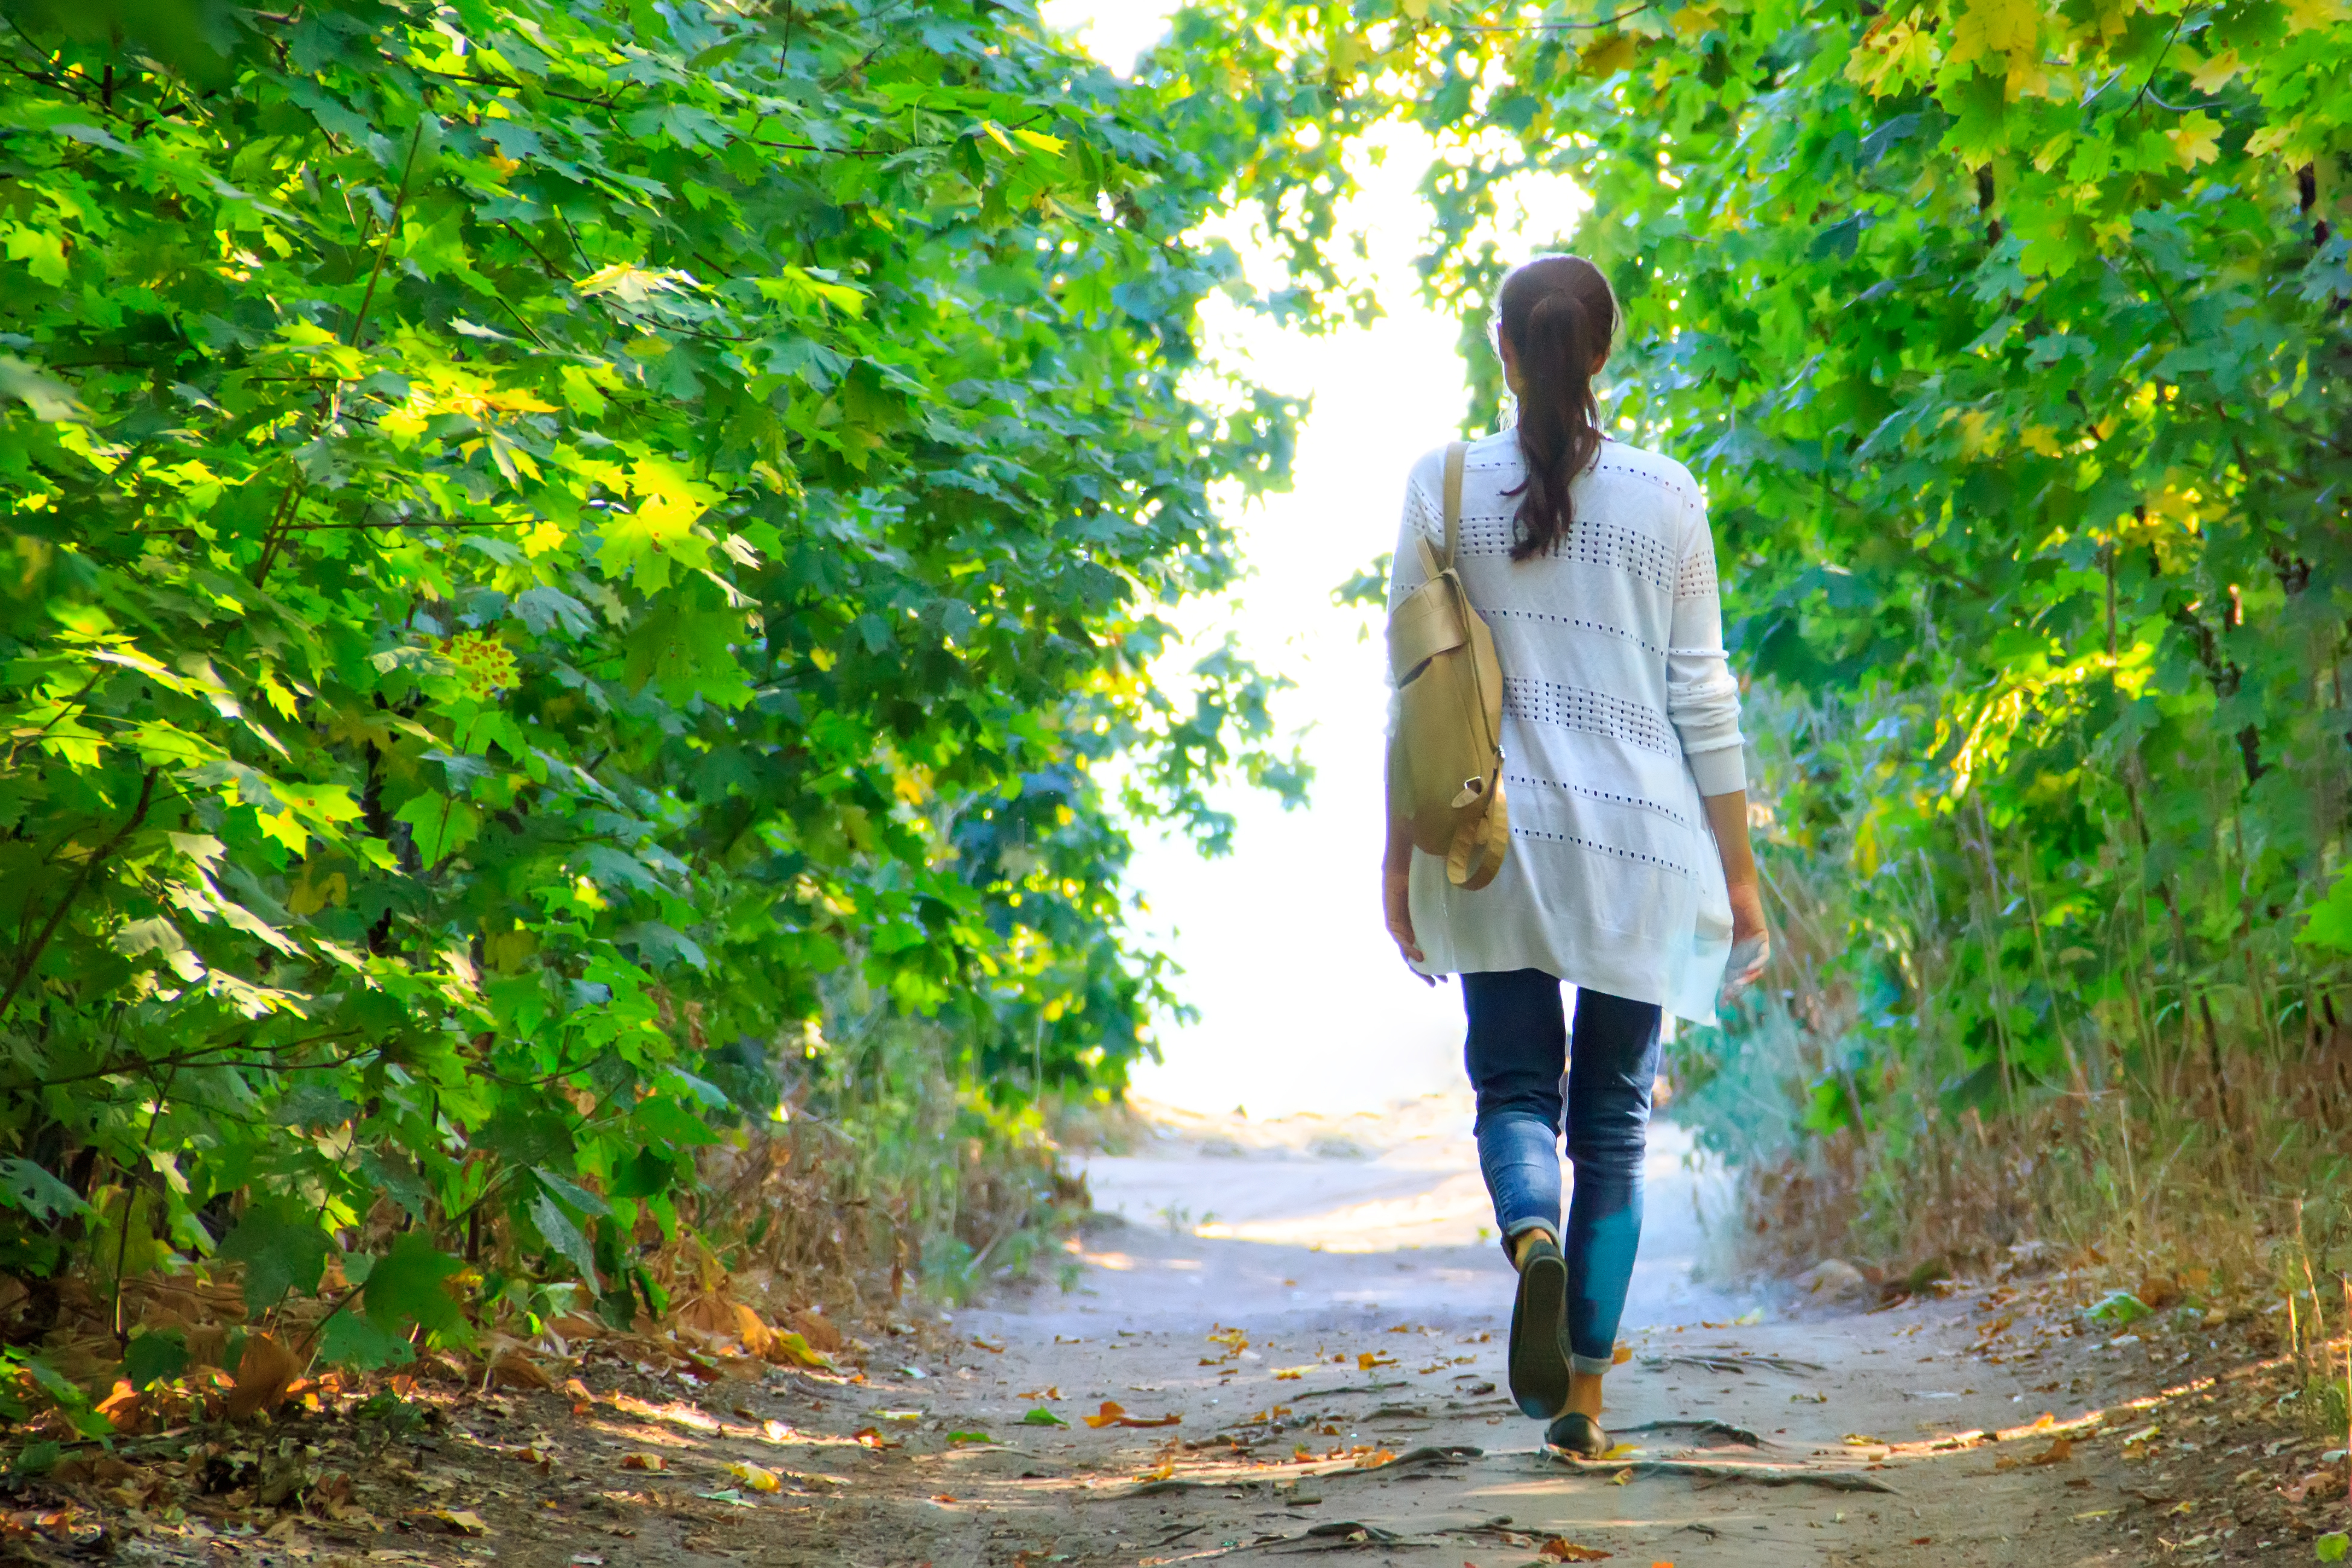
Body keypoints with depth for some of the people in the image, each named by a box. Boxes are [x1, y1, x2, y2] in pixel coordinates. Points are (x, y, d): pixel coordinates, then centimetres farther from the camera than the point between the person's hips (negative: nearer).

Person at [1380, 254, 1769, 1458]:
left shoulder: (1444, 486, 1)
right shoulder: (1664, 496, 1)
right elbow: (1702, 695, 2)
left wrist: (1398, 859, 6)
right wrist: (1738, 870, 8)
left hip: (1496, 835, 0)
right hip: (1640, 840, 0)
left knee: (1515, 1086, 10)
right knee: (1613, 1118, 9)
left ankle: (1534, 1239, -23)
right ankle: (1583, 1394, 6)